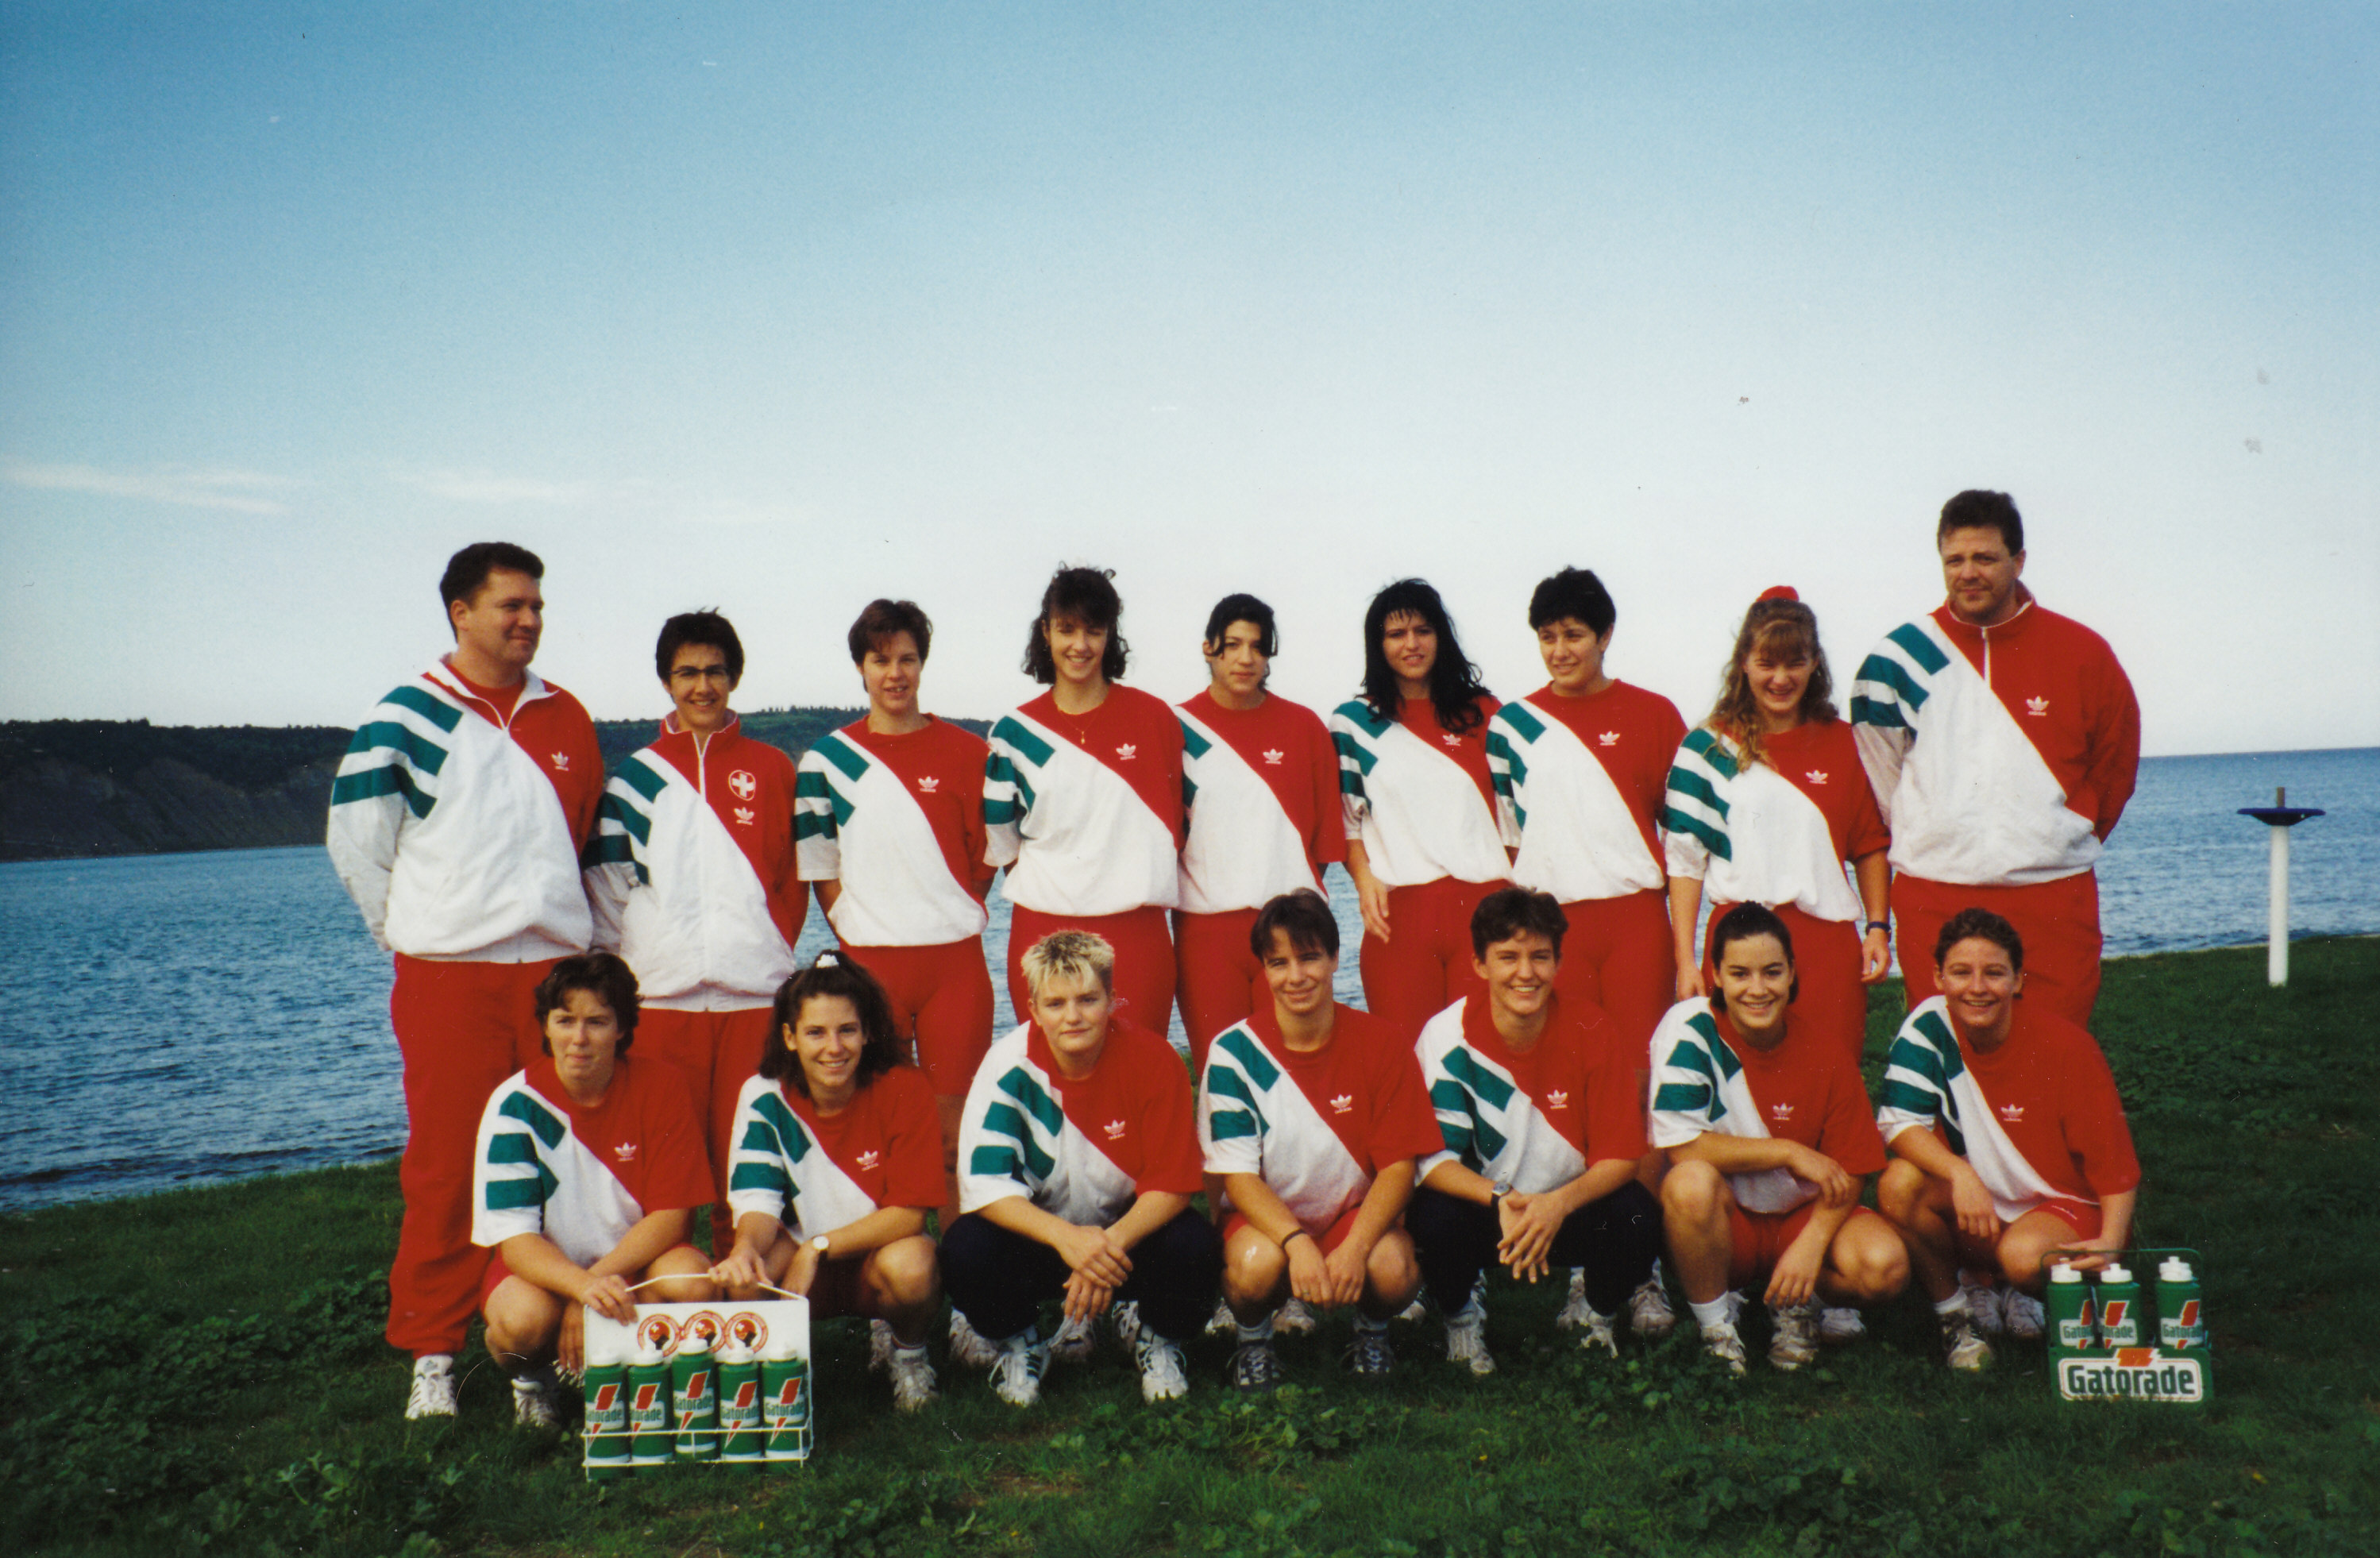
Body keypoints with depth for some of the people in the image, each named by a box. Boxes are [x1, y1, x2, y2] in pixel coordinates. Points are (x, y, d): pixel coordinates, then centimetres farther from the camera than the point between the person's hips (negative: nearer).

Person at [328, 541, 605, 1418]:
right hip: (448, 978, -3)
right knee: (446, 1165, 0)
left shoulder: (567, 719, 13)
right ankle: (431, 1353, 13)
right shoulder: (405, 718, 1)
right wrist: (413, 932, 4)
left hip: (557, 969, 3)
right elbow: (355, 840, 4)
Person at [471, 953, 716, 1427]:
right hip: (543, 1265, -1)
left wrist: (600, 1278, -26)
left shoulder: (661, 1087, -11)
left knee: (692, 1282, -30)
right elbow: (514, 1237, -20)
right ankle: (533, 1377, 5)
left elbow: (671, 1214, -12)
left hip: (636, 1259, 1)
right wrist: (583, 1286, -40)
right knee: (524, 1318, -33)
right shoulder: (516, 1103, -14)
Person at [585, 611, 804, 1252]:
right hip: (661, 997, 0)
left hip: (753, 996, 0)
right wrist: (620, 972, 1)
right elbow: (606, 888, 10)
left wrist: (770, 952, 2)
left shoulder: (772, 769, 11)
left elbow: (794, 880, 12)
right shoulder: (634, 778, 12)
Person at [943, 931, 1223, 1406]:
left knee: (1194, 1245, -30)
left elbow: (1172, 1183, -16)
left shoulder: (1153, 1060, -17)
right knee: (965, 1250, -29)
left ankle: (1156, 1337, 6)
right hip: (1038, 1236, 0)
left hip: (1129, 1232, 0)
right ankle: (1017, 1345, 5)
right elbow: (983, 1183, -22)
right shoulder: (1009, 1065, -17)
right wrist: (1066, 1237, -37)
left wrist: (1113, 1242, -35)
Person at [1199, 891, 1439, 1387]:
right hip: (1266, 1216, -1)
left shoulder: (1379, 1043, -9)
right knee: (1257, 1263, -34)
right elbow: (1237, 1174, -13)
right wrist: (1297, 1243, -31)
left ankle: (1372, 1330, 7)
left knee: (1393, 1269, -30)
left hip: (1357, 1214, 1)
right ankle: (1252, 1339, 2)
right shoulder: (1234, 1051, -12)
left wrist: (1355, 1247, -26)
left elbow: (1398, 1163, -10)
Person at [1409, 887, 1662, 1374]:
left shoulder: (1591, 1033, -14)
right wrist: (1499, 1199, -35)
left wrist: (1560, 1203, -31)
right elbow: (1433, 1157, -16)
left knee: (1636, 1214, -28)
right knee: (1435, 1218, -32)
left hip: (1570, 1207, 1)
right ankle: (1461, 1319, 4)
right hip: (1481, 1205, -1)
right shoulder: (1448, 1034, -15)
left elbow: (1621, 1156, -12)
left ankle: (1599, 1317, 7)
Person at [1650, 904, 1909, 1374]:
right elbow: (1681, 1147, -21)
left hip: (1801, 1215, 2)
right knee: (1691, 1182, -35)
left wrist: (1812, 1243, -21)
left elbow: (1848, 1173, -4)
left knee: (1885, 1265, -26)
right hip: (1725, 1222, -2)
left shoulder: (1825, 1056, -8)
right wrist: (1790, 1152, -20)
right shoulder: (1689, 1028, -15)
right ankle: (1716, 1326, -9)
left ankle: (1798, 1300, 8)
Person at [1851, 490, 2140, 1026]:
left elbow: (2115, 762, 16)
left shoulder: (2081, 652, 4)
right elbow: (1880, 776, 11)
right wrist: (1933, 841, 9)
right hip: (1934, 899, 0)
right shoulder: (1900, 658, 2)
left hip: (2053, 899, 1)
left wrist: (2065, 839, 13)